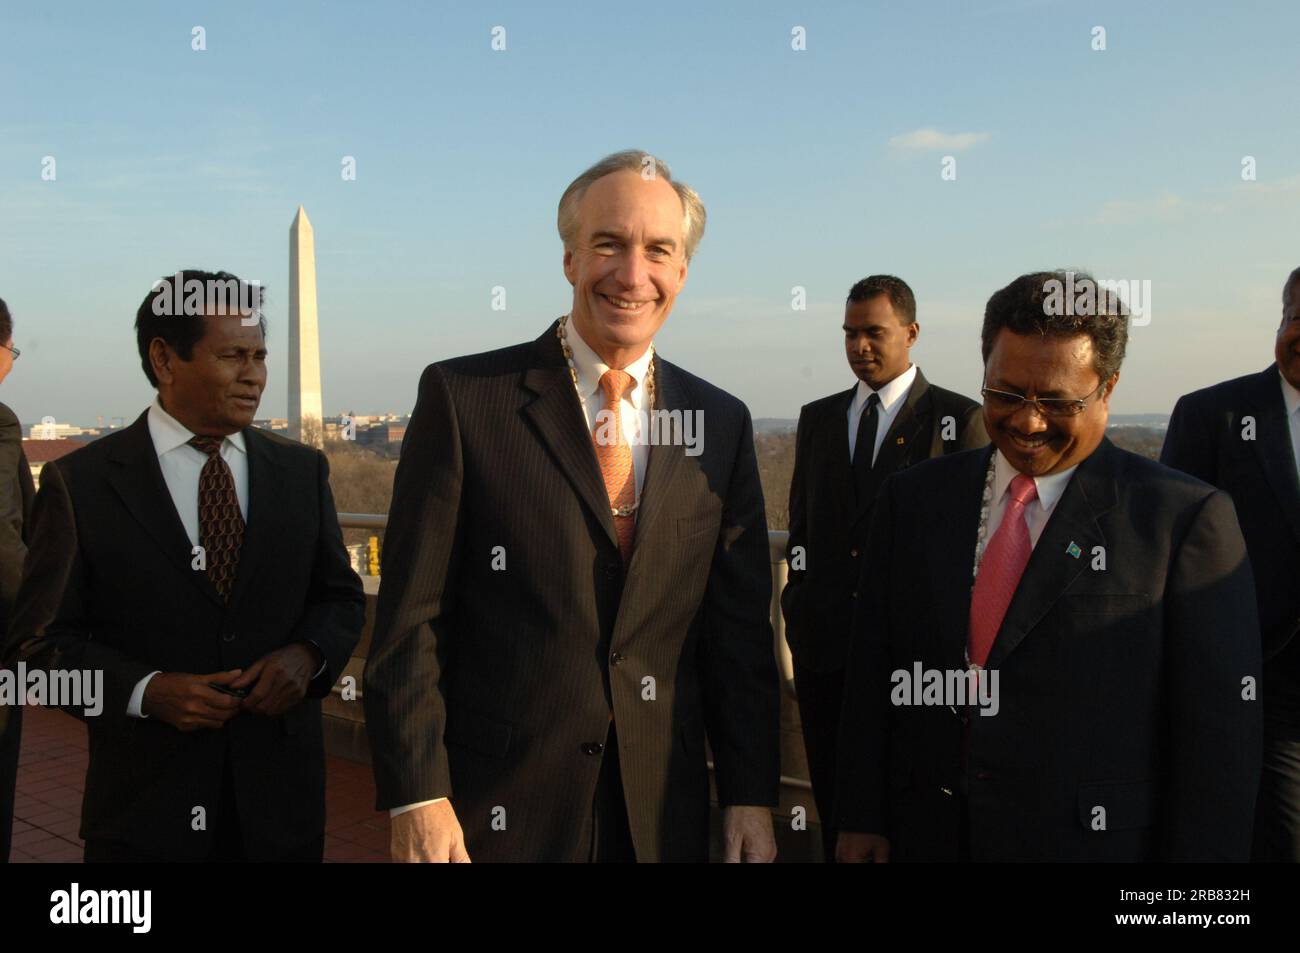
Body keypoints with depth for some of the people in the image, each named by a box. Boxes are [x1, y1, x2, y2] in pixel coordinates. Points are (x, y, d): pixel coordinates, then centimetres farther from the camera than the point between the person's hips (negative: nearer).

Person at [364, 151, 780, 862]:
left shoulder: (721, 423, 3)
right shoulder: (462, 396, -7)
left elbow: (740, 627, 5)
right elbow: (410, 617, -8)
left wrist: (751, 796, 3)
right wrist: (417, 796, -11)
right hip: (499, 805, -3)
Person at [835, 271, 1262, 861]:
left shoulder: (1187, 518, -10)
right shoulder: (913, 498, 2)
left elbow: (1218, 728, -9)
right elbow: (872, 671, 3)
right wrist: (860, 817, 1)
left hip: (1093, 837, -3)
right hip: (928, 835, 3)